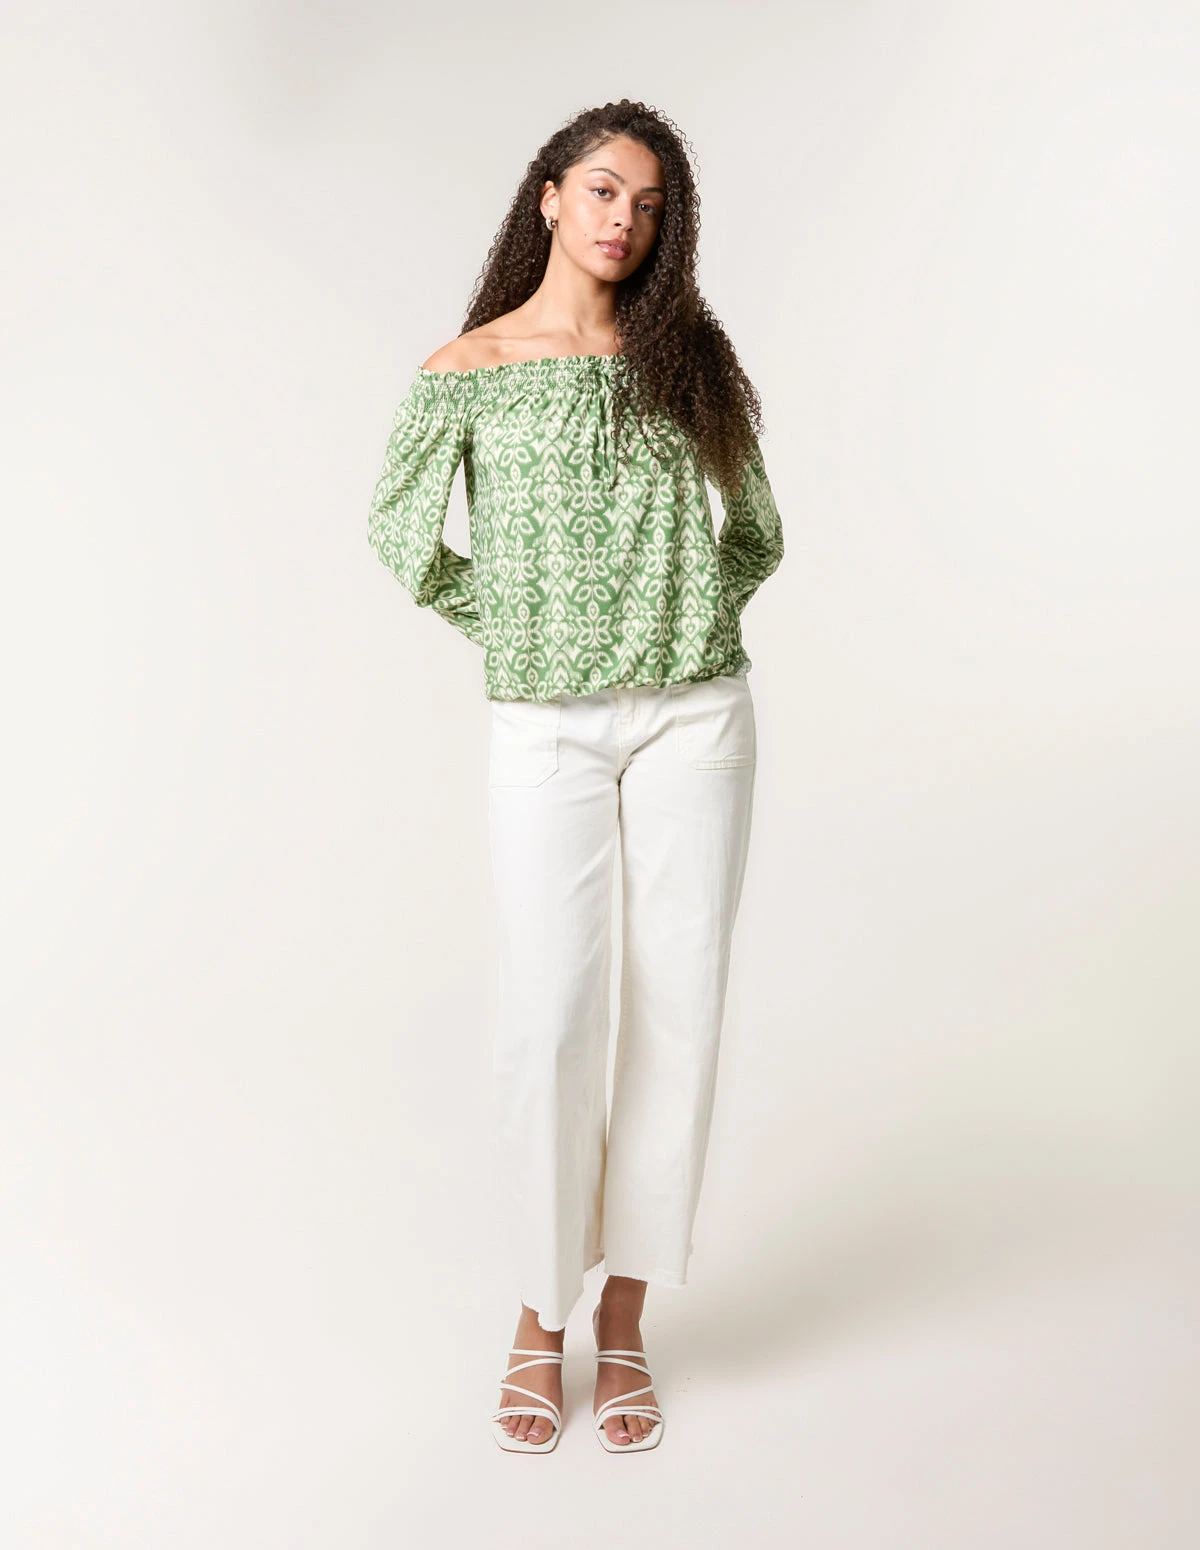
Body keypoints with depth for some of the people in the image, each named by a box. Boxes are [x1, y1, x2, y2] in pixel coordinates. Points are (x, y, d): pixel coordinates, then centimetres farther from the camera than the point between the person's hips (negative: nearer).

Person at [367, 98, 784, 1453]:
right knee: (549, 1021, -4)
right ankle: (541, 1317, 17)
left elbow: (754, 534, 17)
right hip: (549, 731, -2)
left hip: (695, 718, 2)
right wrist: (505, 626, 7)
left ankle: (626, 1317, 19)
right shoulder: (465, 372, 1)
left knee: (677, 1011, 3)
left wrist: (684, 617, 4)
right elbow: (399, 534, 12)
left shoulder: (687, 359, 8)